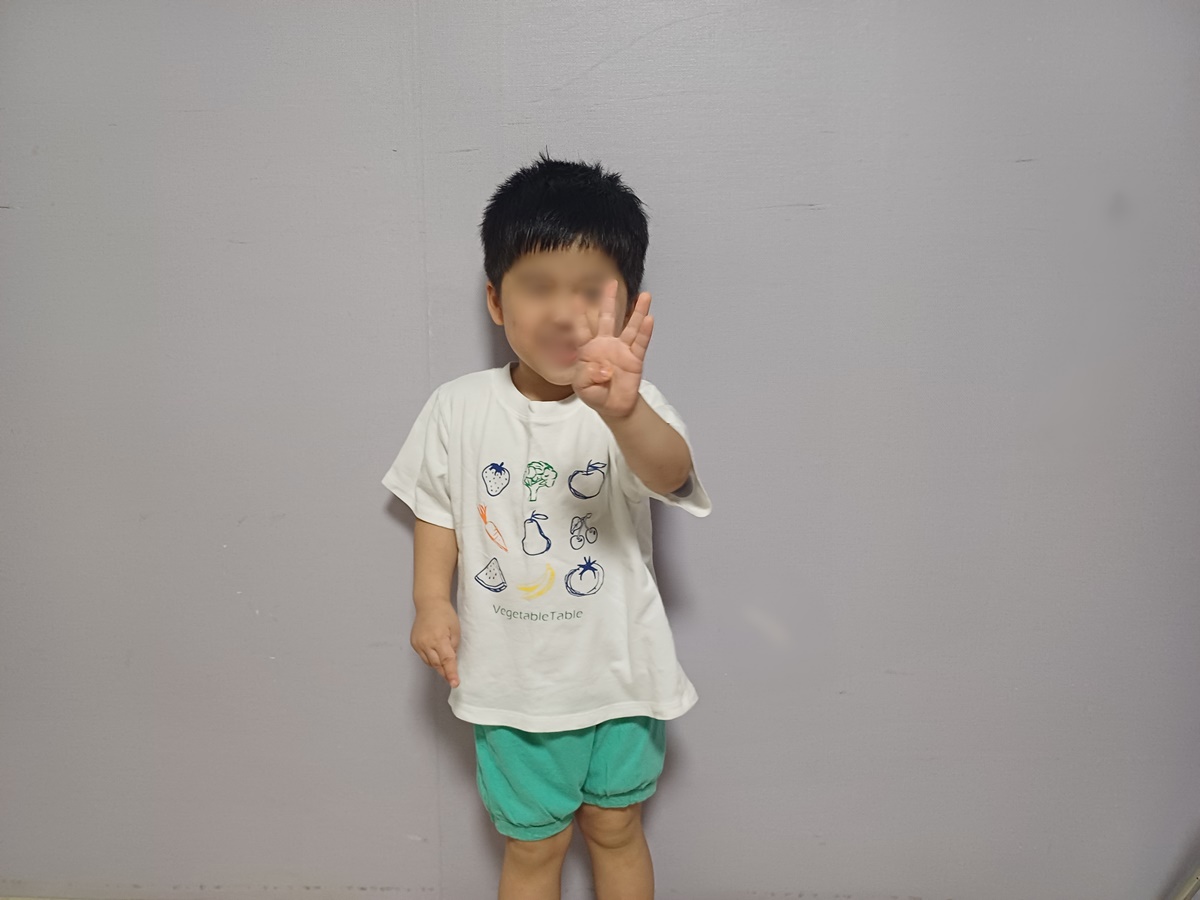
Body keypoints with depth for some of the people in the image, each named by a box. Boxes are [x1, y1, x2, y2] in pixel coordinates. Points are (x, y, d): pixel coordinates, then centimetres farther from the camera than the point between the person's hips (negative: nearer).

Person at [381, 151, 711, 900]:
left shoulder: (633, 407, -17)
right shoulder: (460, 408, -10)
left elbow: (671, 474, -38)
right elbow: (438, 507, 4)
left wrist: (624, 411, -58)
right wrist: (432, 600, -8)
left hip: (617, 670, 0)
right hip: (512, 677, 1)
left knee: (616, 828, 23)